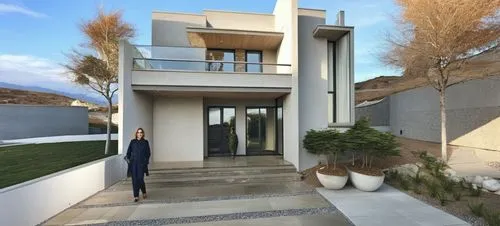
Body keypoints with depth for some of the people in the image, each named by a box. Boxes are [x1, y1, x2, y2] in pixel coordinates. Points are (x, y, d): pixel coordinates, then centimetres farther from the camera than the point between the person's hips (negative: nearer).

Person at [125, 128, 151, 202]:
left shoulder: (145, 142, 5)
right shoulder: (132, 142, 8)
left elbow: (148, 153, 6)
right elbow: (129, 151, 12)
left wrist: (146, 160, -5)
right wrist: (127, 158, -2)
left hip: (141, 163, -2)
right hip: (133, 163, 2)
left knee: (140, 179, -6)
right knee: (134, 179, 0)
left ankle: (144, 192, 20)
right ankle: (136, 196, 11)